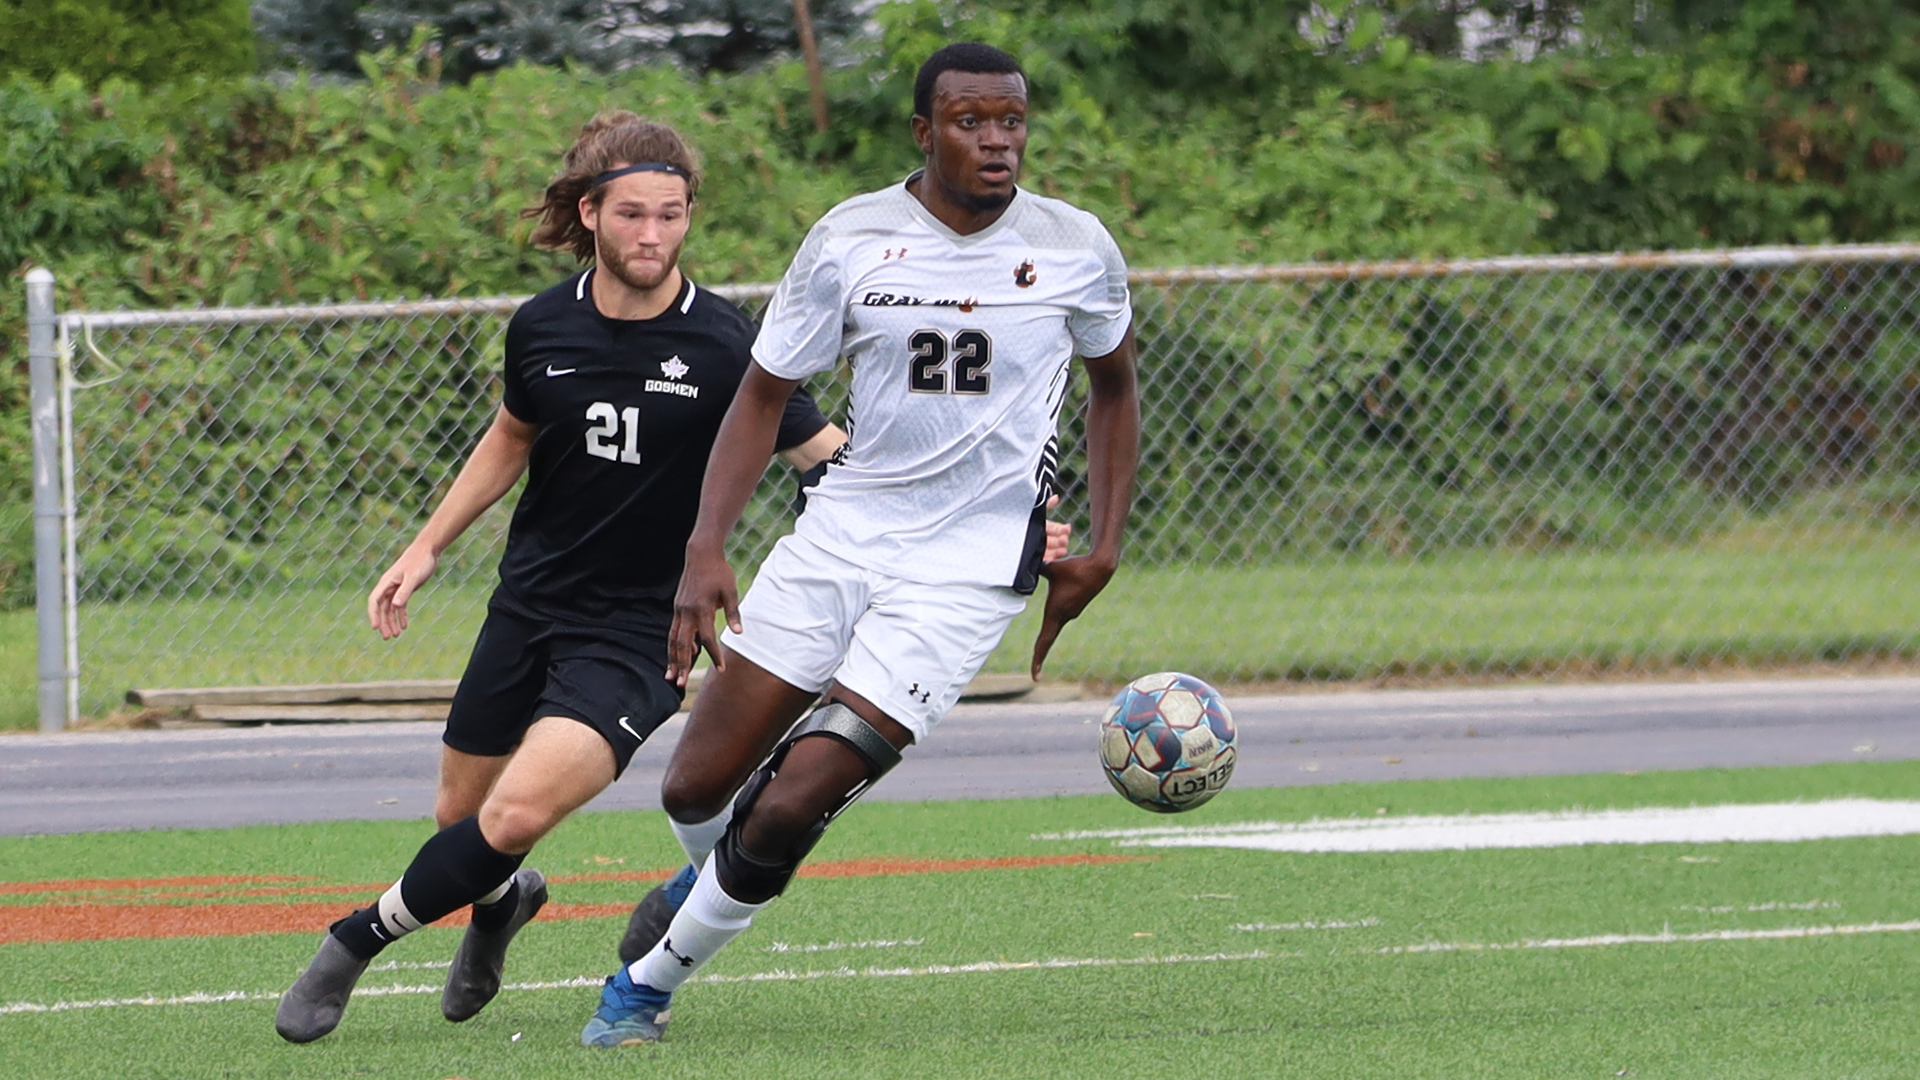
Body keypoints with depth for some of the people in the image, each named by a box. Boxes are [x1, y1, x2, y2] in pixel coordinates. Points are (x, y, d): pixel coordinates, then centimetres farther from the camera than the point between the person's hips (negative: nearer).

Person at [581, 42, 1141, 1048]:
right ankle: (715, 875, 43)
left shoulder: (1076, 249, -5)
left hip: (966, 567, -2)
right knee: (696, 790, 4)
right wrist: (706, 548, -10)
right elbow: (764, 393, 2)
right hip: (838, 537, 2)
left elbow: (1113, 384, 15)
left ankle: (651, 982, 9)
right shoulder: (851, 239, -6)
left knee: (791, 803, -14)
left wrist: (1103, 548, 6)